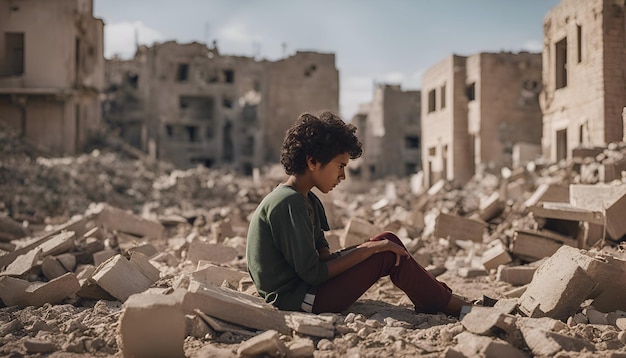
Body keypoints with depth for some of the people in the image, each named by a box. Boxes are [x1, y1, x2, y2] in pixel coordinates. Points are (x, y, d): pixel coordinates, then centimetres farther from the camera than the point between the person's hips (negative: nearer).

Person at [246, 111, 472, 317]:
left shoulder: (308, 201, 11)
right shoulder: (288, 203, -20)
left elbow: (324, 256, 8)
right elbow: (313, 273, -23)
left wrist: (368, 247, -7)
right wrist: (370, 248, -17)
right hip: (299, 300, -10)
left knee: (385, 244, 9)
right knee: (387, 251, -9)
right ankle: (451, 306, 7)